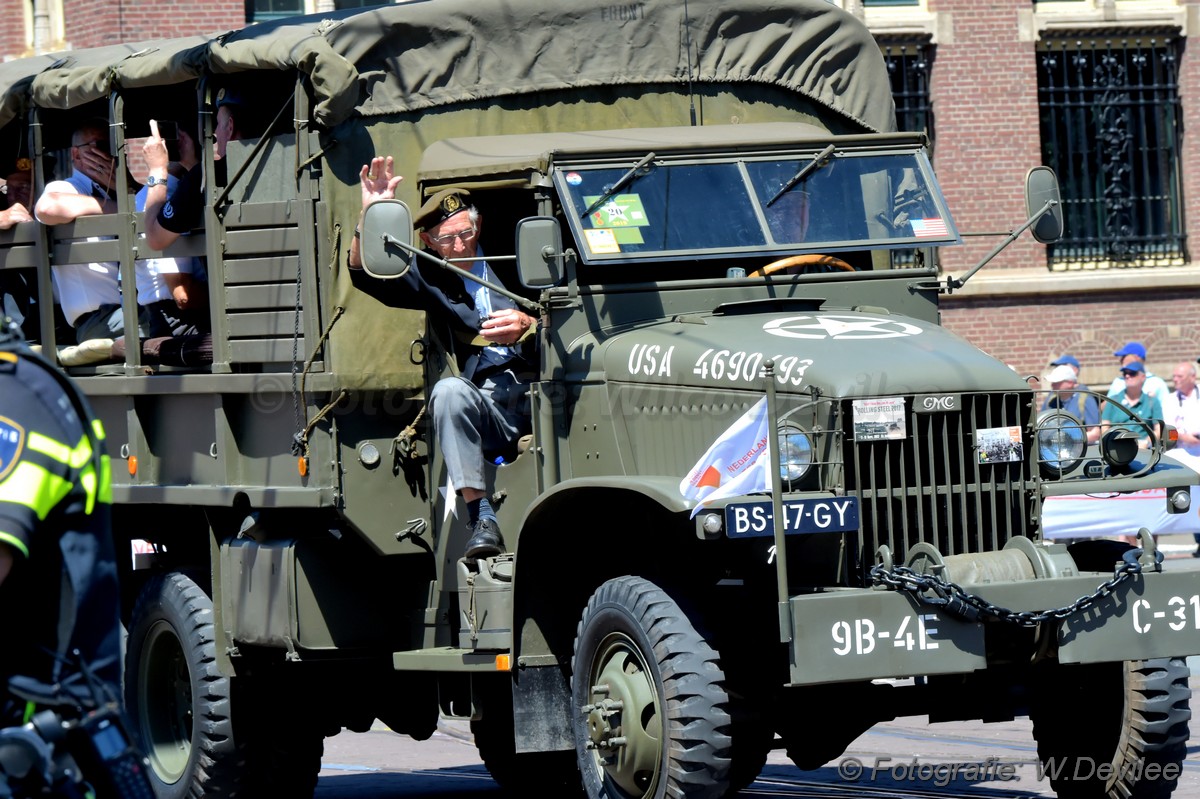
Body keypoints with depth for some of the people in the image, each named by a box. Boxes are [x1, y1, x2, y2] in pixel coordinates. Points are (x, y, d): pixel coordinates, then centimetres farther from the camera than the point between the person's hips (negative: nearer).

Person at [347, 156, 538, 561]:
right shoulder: (430, 279, 20)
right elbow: (365, 272, 7)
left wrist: (528, 327, -12)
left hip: (542, 395, -1)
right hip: (489, 403, 1)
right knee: (448, 391, -33)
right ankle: (481, 520, -36)